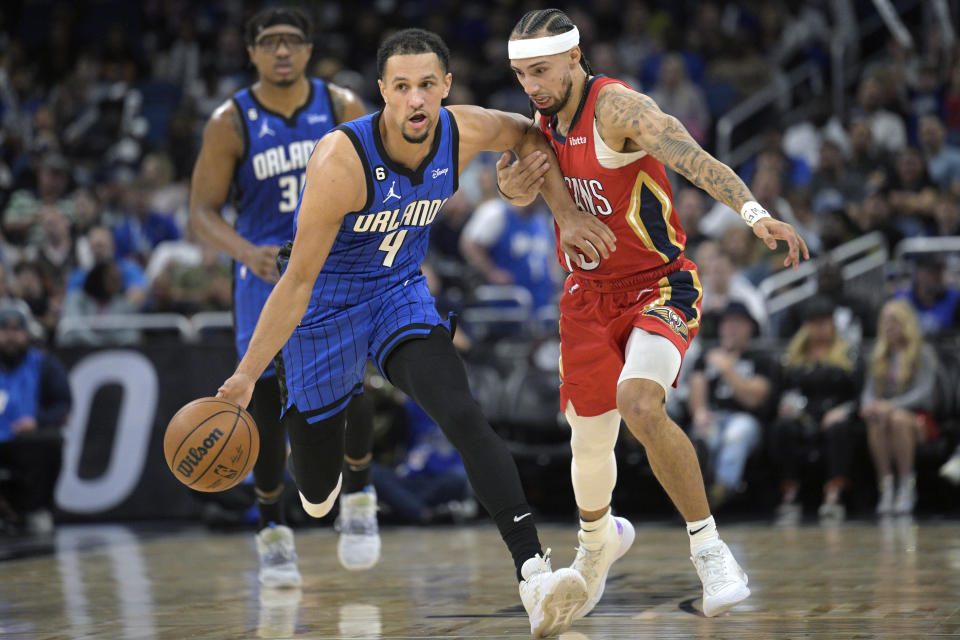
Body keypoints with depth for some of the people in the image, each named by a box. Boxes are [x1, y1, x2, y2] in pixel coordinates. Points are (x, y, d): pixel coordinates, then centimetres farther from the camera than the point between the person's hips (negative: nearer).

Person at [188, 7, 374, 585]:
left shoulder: (342, 108, -3)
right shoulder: (231, 123, -8)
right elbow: (203, 211, -7)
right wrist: (248, 253, -24)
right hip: (268, 274, 0)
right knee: (269, 405, -2)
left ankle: (360, 496, 15)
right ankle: (273, 532, 17)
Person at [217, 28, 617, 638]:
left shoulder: (462, 132, -17)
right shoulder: (341, 162, -32)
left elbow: (528, 134, 8)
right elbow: (299, 281, -26)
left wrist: (566, 212, -3)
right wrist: (247, 375, -26)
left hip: (401, 292, 3)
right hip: (327, 305, -3)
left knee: (463, 414, -24)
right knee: (318, 493, 10)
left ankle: (533, 571, -33)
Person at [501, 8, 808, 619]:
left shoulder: (617, 106, -21)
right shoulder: (547, 118, 3)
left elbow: (696, 160, -35)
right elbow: (528, 188, 22)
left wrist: (755, 213, -53)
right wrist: (513, 187, -4)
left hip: (659, 287, -7)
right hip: (589, 294, 7)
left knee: (639, 404, -32)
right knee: (590, 442, 13)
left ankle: (708, 547, -18)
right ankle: (598, 537, 45)